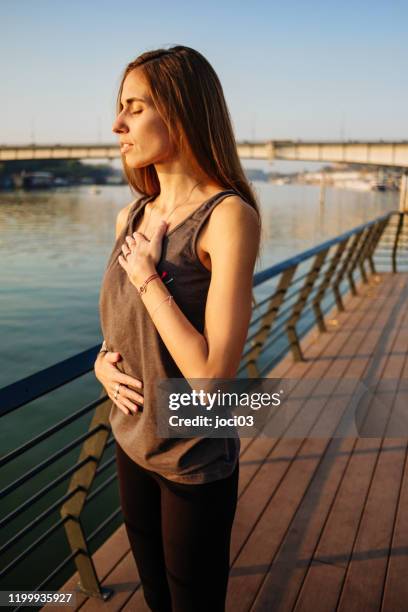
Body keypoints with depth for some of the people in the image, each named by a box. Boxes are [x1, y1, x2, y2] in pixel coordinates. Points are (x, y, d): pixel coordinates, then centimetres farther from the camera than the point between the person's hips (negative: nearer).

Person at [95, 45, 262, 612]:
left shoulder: (228, 216, -21)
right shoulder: (131, 217, 0)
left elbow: (212, 378, -27)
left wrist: (148, 277, -21)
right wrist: (102, 362, -6)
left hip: (196, 464, -6)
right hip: (131, 446, 6)